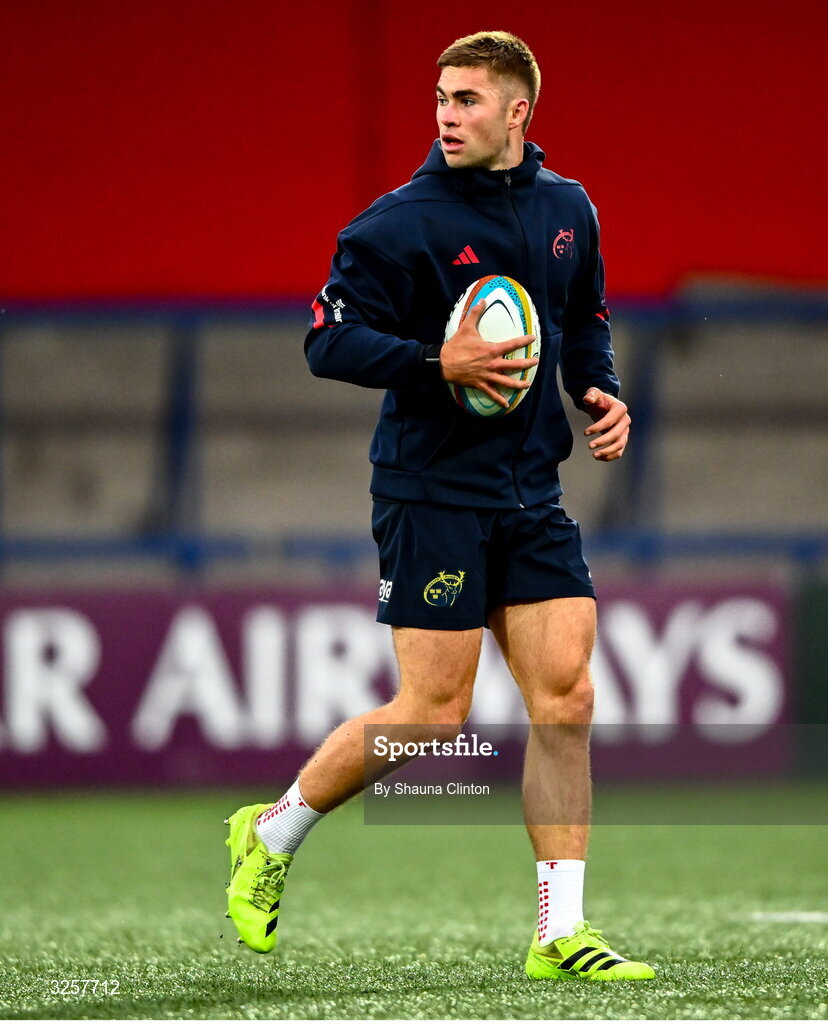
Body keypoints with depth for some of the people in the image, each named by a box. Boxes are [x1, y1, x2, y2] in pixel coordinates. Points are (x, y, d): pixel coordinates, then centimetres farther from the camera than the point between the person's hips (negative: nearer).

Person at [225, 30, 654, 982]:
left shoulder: (568, 210, 9)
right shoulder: (401, 223, -10)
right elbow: (327, 339, -11)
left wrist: (600, 392, 6)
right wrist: (436, 364, -23)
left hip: (532, 493, 6)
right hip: (432, 489, -6)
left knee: (565, 698, -3)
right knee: (432, 713, -6)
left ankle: (560, 932, 2)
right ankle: (270, 835, 16)